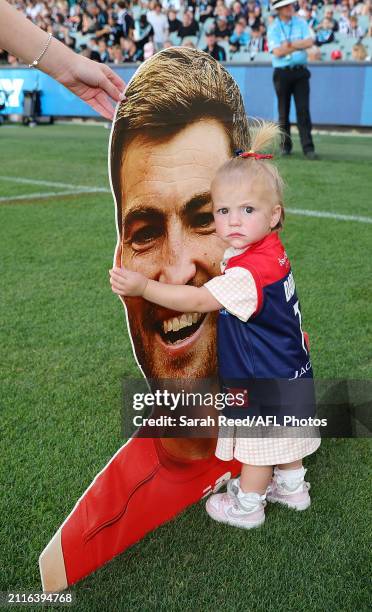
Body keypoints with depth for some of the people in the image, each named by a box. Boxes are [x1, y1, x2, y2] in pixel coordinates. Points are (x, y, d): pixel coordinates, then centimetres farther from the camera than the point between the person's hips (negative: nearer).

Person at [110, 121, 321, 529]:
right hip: (285, 367, 9)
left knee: (257, 443, 12)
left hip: (264, 380, -9)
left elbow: (198, 300, -33)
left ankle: (247, 505, 32)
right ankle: (292, 487, 46)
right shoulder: (269, 251, -2)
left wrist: (143, 287, -33)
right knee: (278, 436, 27)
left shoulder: (250, 271, -33)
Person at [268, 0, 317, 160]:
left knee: (303, 109, -7)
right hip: (282, 73, -1)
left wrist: (289, 44, -13)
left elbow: (309, 42, -5)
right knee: (284, 111, 4)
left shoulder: (301, 23, 9)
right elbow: (277, 52, -11)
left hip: (300, 72, 1)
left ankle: (308, 148, -9)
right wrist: (299, 46, -9)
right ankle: (286, 145, 16)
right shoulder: (273, 29, 2)